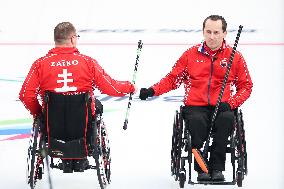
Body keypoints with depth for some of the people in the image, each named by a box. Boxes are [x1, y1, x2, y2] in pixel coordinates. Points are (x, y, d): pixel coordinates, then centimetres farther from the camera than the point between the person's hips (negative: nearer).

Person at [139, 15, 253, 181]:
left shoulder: (235, 57, 9)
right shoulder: (191, 54, 11)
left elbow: (245, 86, 12)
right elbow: (173, 79, 13)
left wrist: (230, 103, -6)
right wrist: (152, 91, -3)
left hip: (221, 107, 0)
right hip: (195, 106, 0)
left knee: (227, 118, -35)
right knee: (196, 121, -35)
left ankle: (217, 168, -24)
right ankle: (201, 169, -22)